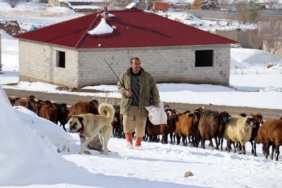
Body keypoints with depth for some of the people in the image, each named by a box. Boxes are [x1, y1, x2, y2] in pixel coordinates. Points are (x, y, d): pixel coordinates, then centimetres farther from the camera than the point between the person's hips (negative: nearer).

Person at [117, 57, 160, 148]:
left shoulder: (147, 76, 2)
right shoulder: (125, 76, 3)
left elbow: (154, 90, 5)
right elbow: (119, 86, 13)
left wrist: (156, 102, 0)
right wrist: (125, 92, -8)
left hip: (142, 106, 0)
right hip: (128, 106, 0)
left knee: (140, 127, 4)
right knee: (128, 124, -9)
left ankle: (138, 144, 17)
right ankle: (129, 142, 3)